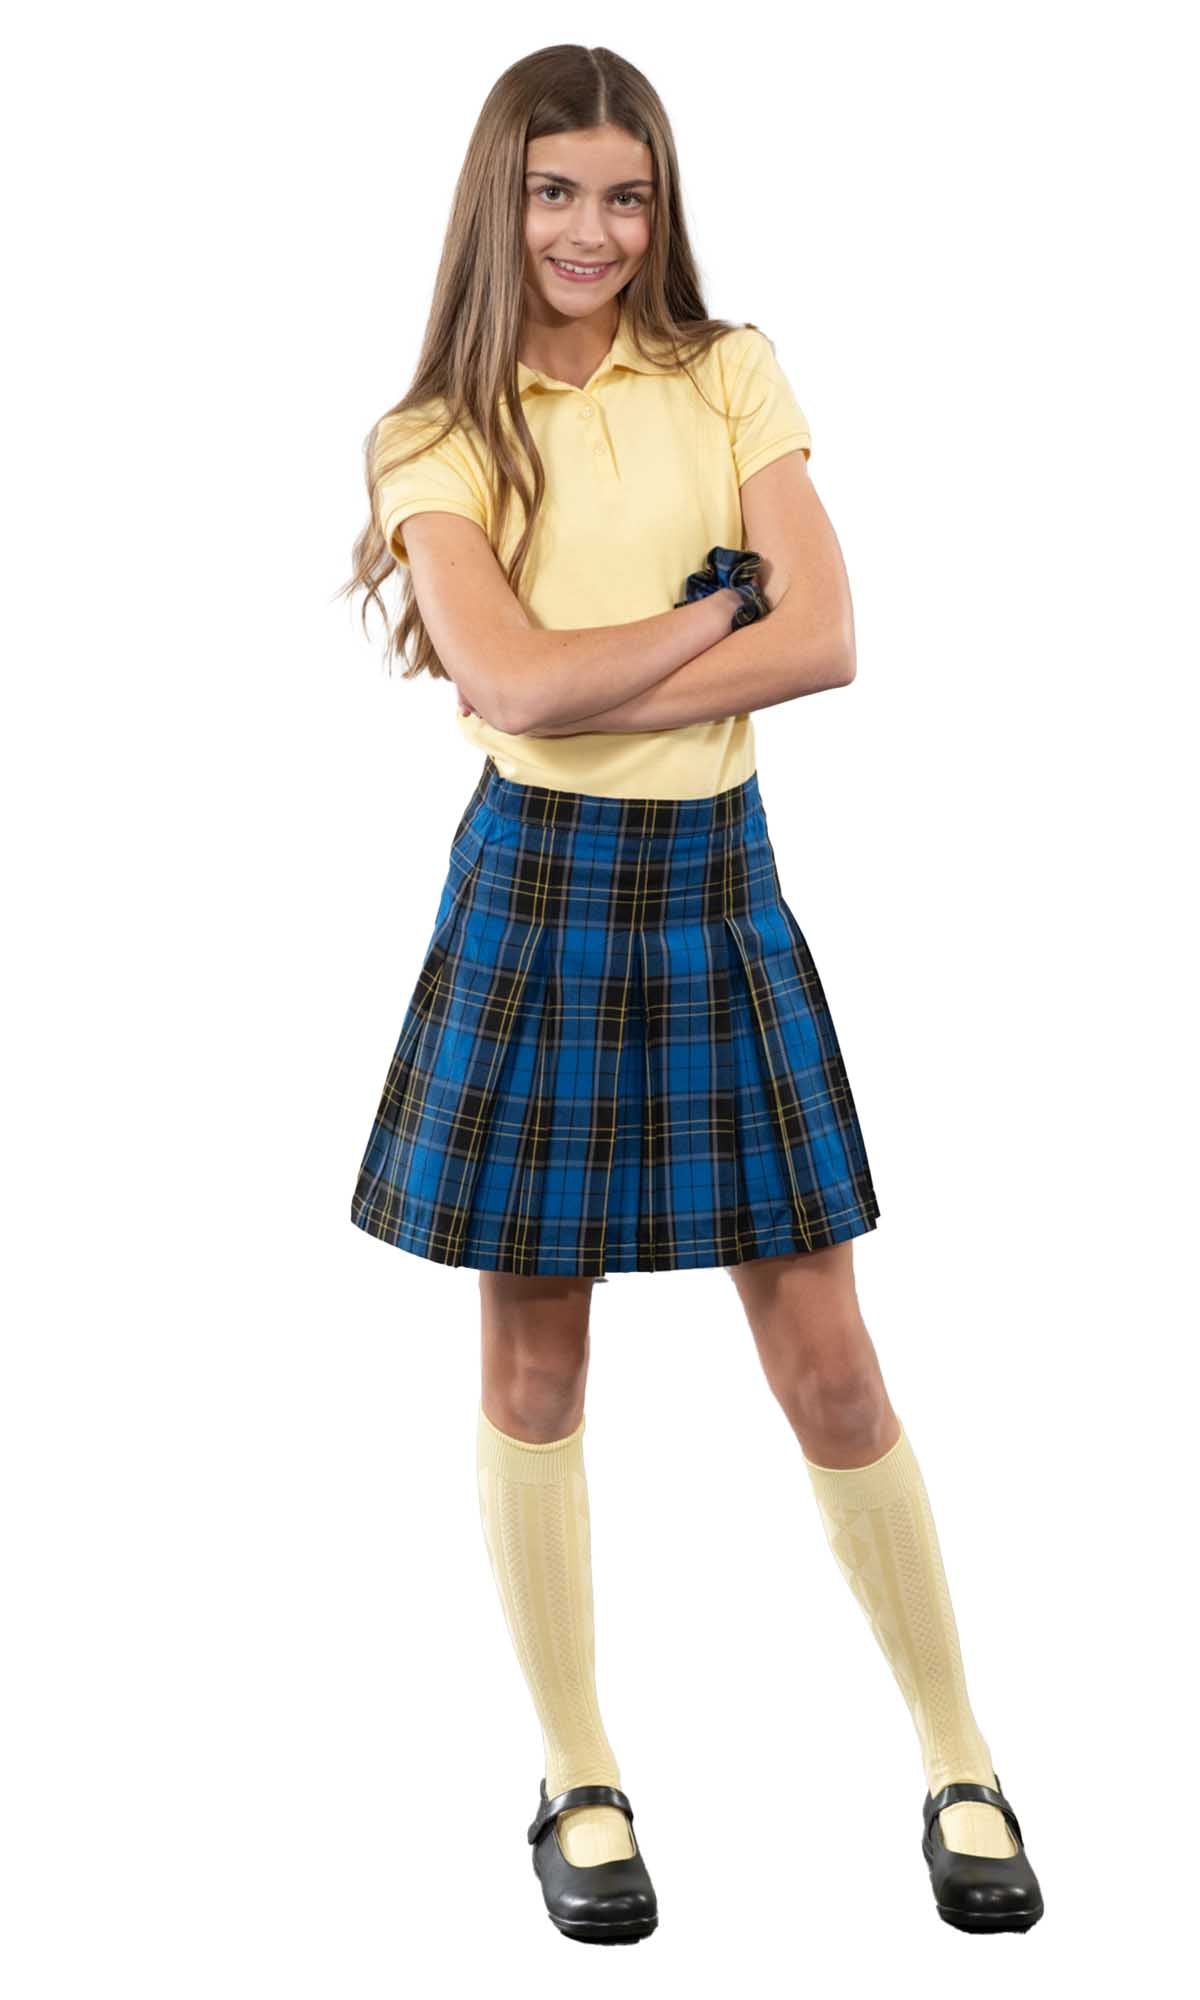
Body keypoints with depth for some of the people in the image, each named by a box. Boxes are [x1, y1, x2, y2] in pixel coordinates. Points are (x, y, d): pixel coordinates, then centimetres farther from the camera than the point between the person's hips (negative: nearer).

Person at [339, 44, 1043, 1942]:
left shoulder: (734, 375, 4)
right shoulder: (436, 433, -1)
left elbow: (827, 641, -9)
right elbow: (509, 678, -16)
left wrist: (587, 686, -15)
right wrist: (720, 601, -10)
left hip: (718, 881, 1)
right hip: (535, 887, -1)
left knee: (827, 1361, 4)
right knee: (535, 1360, 7)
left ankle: (961, 1763, 19)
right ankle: (577, 1779, 23)